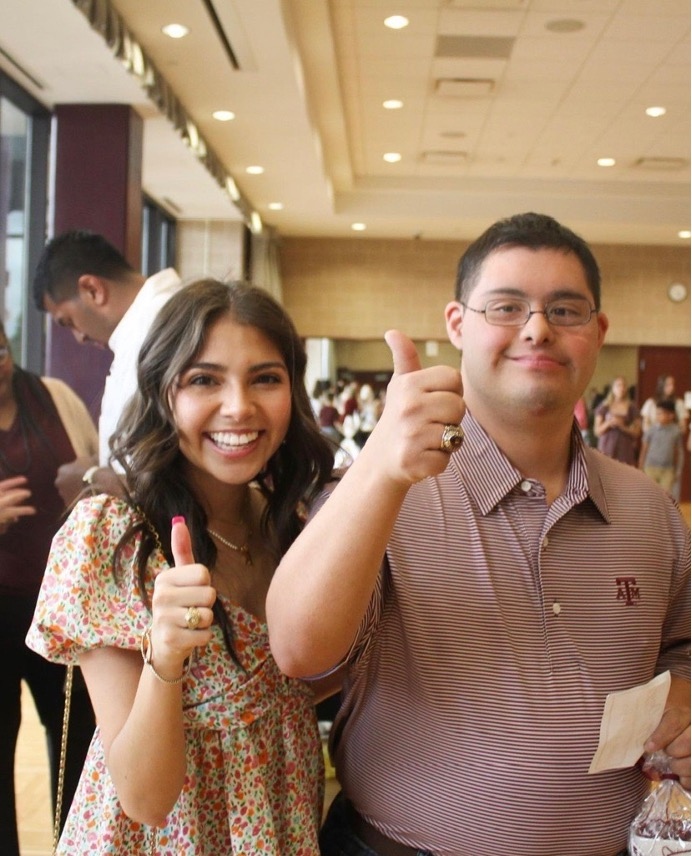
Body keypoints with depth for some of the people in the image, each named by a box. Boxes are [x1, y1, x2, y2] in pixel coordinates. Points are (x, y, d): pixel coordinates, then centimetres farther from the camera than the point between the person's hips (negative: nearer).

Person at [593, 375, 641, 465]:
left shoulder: (632, 408, 9)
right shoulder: (603, 408, 7)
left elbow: (636, 432, 6)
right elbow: (597, 431, 5)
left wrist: (622, 426, -9)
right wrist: (608, 423, -12)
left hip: (625, 449, 1)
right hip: (607, 448, -1)